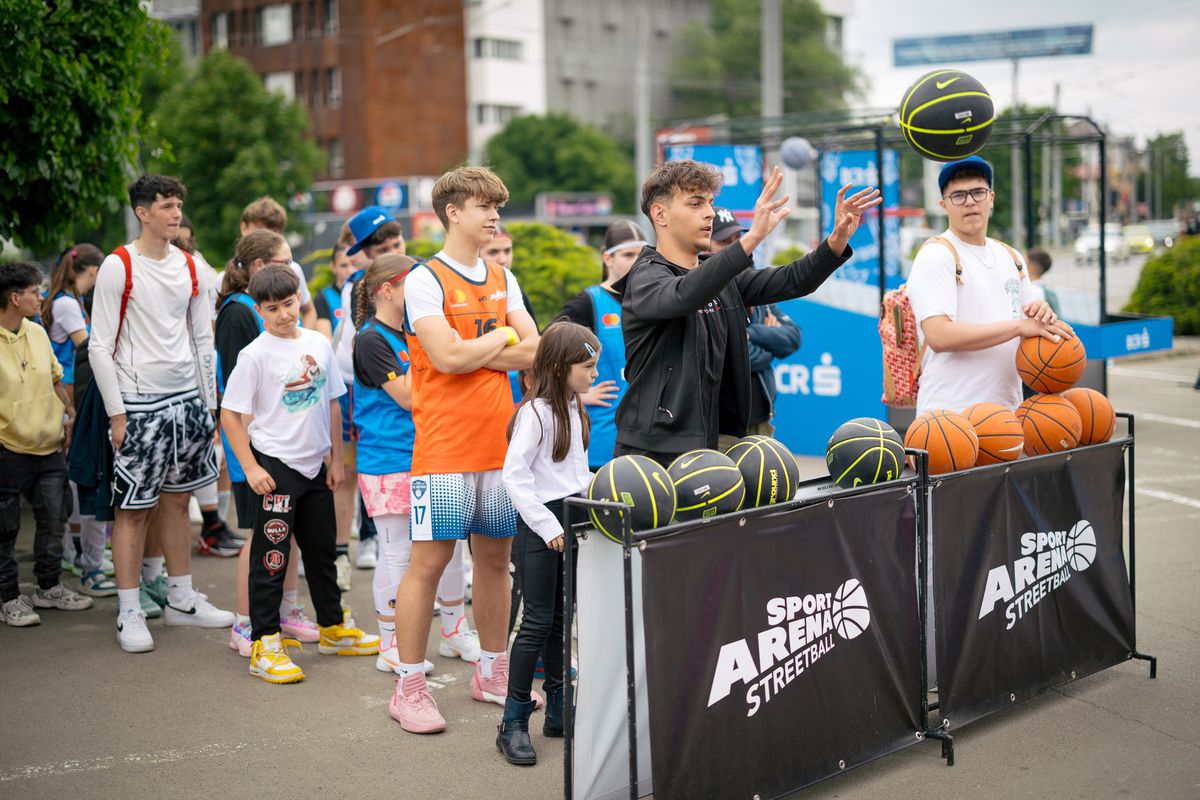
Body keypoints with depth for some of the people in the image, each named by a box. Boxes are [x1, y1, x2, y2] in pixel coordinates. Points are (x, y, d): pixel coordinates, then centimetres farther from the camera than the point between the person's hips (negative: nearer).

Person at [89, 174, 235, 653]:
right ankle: (129, 613, 5)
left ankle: (181, 599, 23)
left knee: (177, 501, 13)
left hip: (186, 398, 6)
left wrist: (208, 402, 12)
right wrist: (116, 413, -12)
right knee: (134, 507, -2)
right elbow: (100, 347, -9)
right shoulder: (119, 267, -9)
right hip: (139, 402, -6)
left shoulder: (188, 265, 9)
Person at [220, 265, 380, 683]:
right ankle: (264, 645, 1)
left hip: (315, 464, 6)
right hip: (275, 465, -6)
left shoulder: (318, 344, 4)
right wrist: (251, 468, -14)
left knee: (322, 551, 18)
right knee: (271, 557, -4)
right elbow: (230, 413, -10)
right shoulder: (255, 354, -12)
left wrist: (336, 457, 11)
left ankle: (332, 629, 33)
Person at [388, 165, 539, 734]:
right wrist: (504, 337, -3)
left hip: (500, 444, 6)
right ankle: (409, 687, 4)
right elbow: (447, 357, -18)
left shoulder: (503, 280, 13)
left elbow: (535, 352, 4)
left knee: (495, 558, 12)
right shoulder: (425, 280, -6)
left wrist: (472, 351, -8)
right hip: (444, 448, -6)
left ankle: (491, 671, 26)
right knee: (429, 561, -4)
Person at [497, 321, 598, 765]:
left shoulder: (573, 408, 12)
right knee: (538, 621, -6)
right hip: (541, 522, -8)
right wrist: (548, 527, -18)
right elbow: (514, 475, -19)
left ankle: (558, 710, 23)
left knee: (561, 619, 14)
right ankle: (513, 723, 1)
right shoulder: (536, 412, -16)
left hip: (569, 520, 8)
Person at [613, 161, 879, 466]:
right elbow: (683, 296, -31)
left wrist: (838, 239, -11)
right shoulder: (646, 278, -8)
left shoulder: (723, 279, 15)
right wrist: (752, 238, -40)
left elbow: (792, 281, 7)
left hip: (708, 445, 7)